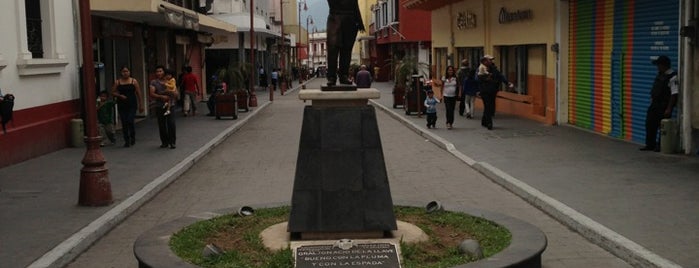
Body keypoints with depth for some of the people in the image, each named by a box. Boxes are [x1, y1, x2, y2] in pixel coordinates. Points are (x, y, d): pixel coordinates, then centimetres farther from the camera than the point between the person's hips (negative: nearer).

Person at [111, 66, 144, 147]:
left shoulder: (134, 81, 3)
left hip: (132, 105, -2)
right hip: (122, 105, 2)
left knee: (130, 121, -13)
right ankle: (126, 141, 11)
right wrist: (120, 96, -10)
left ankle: (132, 137, 10)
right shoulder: (117, 82, 6)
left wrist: (141, 105, 1)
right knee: (124, 123, 2)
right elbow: (113, 92, 9)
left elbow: (138, 94, 4)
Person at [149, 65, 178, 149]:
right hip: (159, 107, 0)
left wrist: (170, 92, -17)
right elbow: (151, 94, -8)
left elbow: (176, 93, 3)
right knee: (162, 125, 4)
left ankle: (172, 142, 0)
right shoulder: (154, 82, 3)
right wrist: (161, 96, -20)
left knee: (171, 124, -9)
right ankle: (164, 142, 15)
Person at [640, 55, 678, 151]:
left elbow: (674, 94, -19)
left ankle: (661, 146, 9)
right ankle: (650, 145, 20)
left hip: (664, 106, -9)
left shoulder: (672, 77, -16)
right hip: (655, 104, 9)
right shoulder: (660, 74, 11)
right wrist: (652, 100, 17)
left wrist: (669, 109, -22)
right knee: (650, 124, 10)